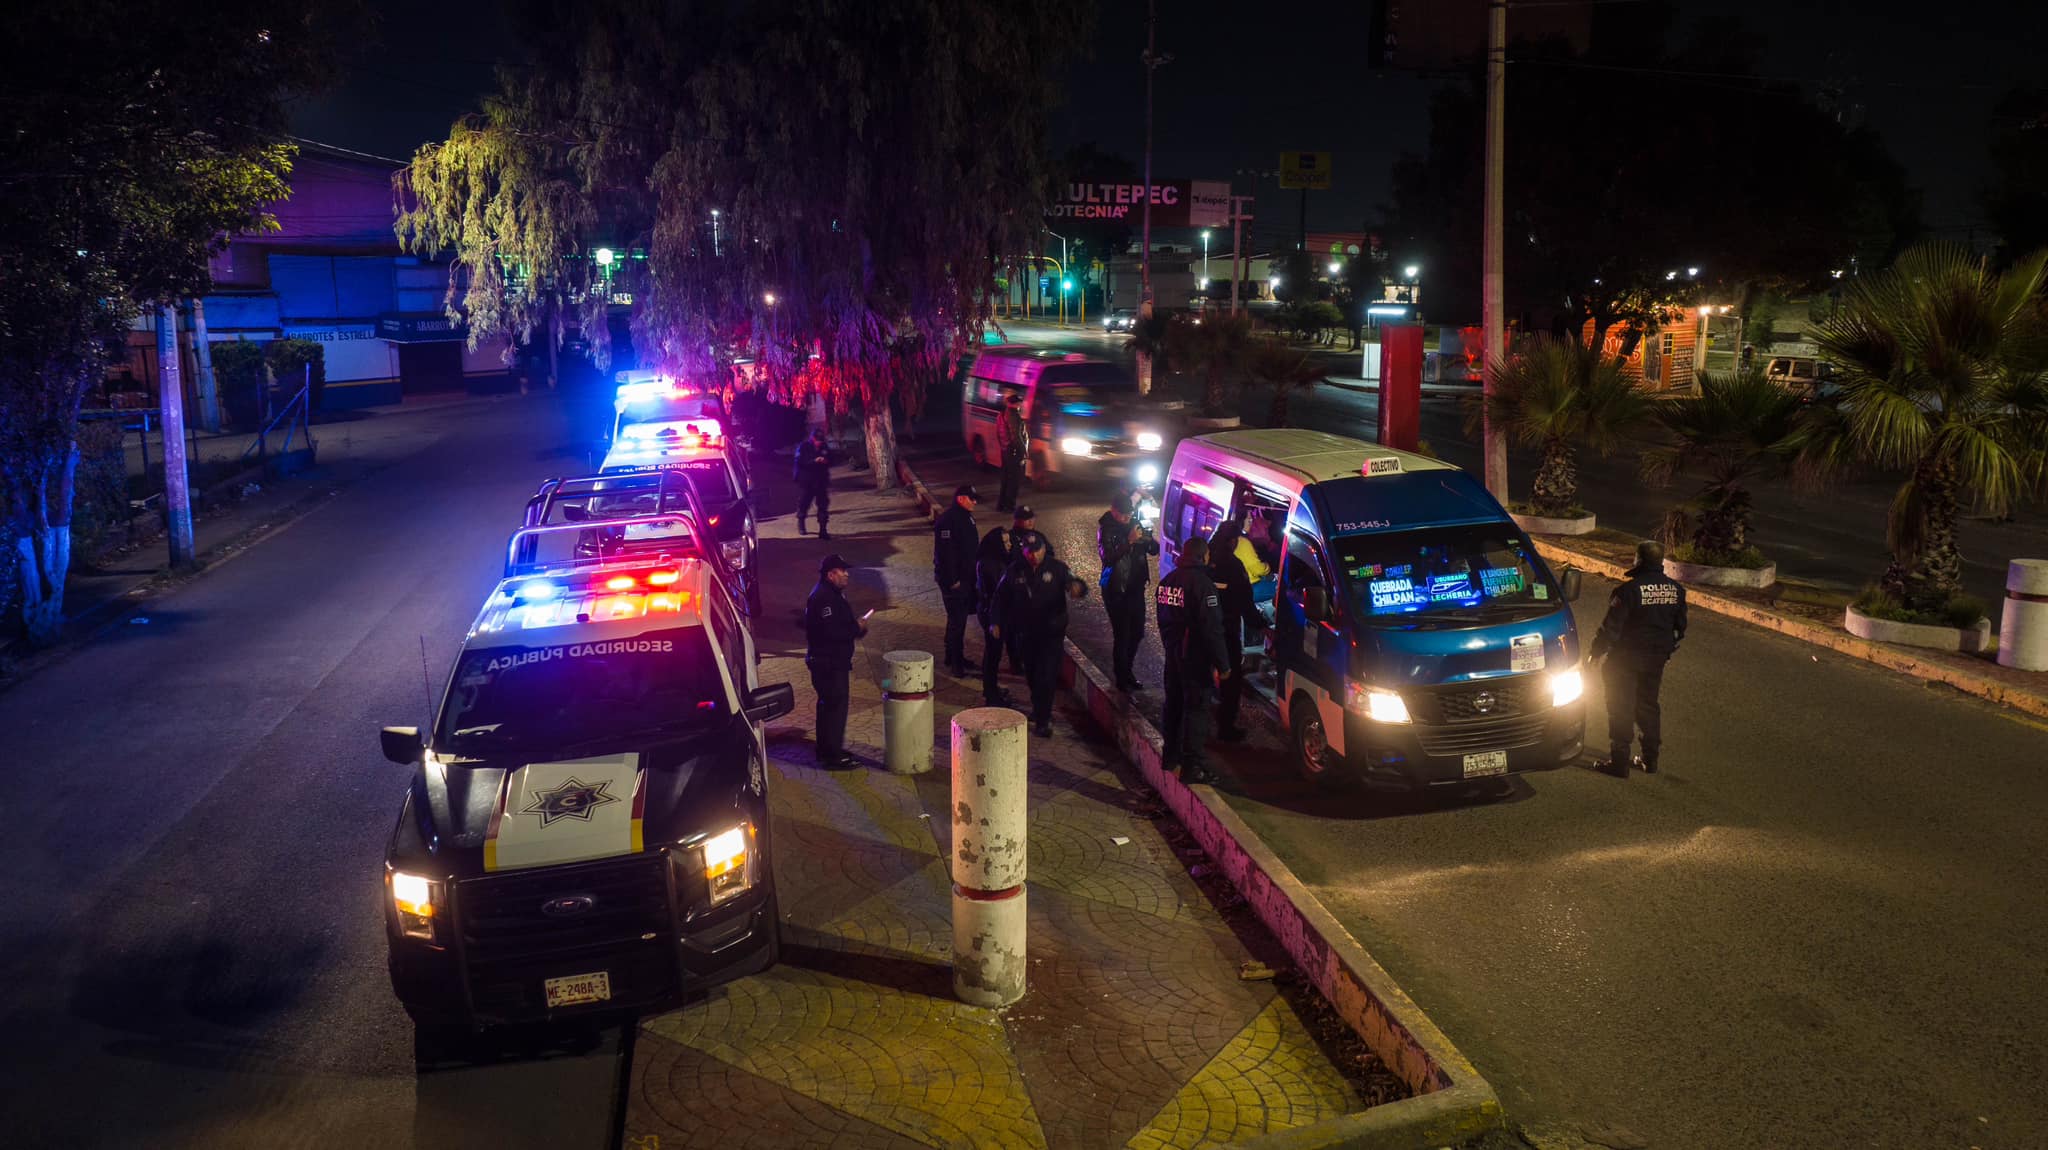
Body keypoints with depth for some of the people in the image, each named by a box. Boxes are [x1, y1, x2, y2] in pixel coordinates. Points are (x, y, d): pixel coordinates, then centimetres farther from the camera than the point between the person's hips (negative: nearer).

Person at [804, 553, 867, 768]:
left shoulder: (834, 594, 13)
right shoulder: (822, 598, -21)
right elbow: (831, 632, -29)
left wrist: (857, 626, 1)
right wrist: (857, 628, -16)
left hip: (836, 661, 11)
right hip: (827, 663, -11)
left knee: (829, 706, 18)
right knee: (835, 705, -7)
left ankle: (829, 750, 28)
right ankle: (832, 755, -1)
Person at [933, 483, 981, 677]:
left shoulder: (967, 517, 12)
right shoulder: (947, 521, -18)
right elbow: (945, 553, -22)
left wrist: (974, 573, 19)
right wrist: (952, 580, -22)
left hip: (967, 578, 9)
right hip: (953, 581, -9)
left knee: (960, 618, 16)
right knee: (956, 620, -6)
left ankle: (957, 658, 25)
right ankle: (954, 661, 2)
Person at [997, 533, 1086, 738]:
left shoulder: (1057, 568, -7)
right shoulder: (1015, 571, -1)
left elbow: (1077, 585, -16)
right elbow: (1002, 598, 8)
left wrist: (1077, 587, -41)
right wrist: (998, 623, 4)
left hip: (1051, 633, -3)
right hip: (1026, 633, 3)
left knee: (1046, 677, -9)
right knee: (1031, 675, 15)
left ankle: (1042, 720, 0)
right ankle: (1039, 709, 39)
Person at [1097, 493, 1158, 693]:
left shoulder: (1134, 524, 4)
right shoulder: (1105, 529, -11)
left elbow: (1155, 550, 8)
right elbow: (1107, 556, -25)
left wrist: (1148, 539, -14)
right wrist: (1129, 541, -31)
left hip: (1136, 587, 6)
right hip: (1116, 590, -6)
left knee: (1137, 632, 14)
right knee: (1121, 635, -4)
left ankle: (1126, 670, 33)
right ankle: (1122, 678, 10)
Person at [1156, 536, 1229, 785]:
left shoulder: (1168, 580, 8)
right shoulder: (1201, 583, -19)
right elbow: (1212, 628, -21)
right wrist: (1221, 663, -17)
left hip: (1173, 654, 8)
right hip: (1195, 658, -8)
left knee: (1173, 704, 19)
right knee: (1196, 709, -4)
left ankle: (1170, 755, 29)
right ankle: (1194, 766, -4)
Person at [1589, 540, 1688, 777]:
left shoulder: (1629, 590, -20)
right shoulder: (1675, 589, 1)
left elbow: (1611, 626, -18)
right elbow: (1680, 626, 12)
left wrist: (1597, 652, -7)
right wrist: (1668, 651, 26)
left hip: (1626, 658, -6)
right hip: (1656, 659, 6)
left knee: (1621, 708, 2)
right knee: (1648, 706, 18)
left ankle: (1619, 762, 4)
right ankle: (1650, 759, 24)